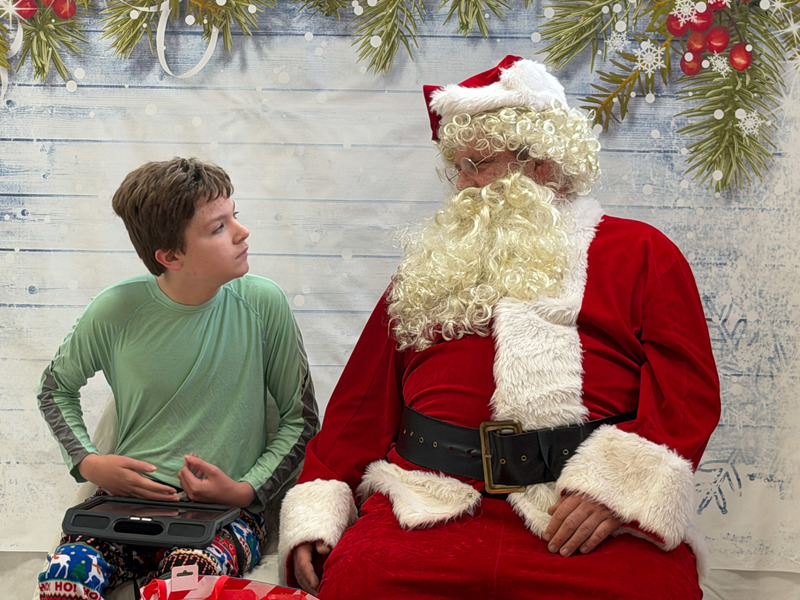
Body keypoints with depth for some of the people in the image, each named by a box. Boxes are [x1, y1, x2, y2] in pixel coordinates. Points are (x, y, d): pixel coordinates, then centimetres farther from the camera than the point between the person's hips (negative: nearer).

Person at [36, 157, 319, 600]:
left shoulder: (262, 305, -6)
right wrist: (88, 462, 0)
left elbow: (301, 420, 4)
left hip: (230, 511, -1)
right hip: (130, 499, 1)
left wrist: (246, 490, -10)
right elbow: (56, 387, 16)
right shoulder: (116, 312, -5)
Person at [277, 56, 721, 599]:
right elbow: (362, 400, 18)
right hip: (430, 506, 2)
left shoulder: (641, 252, 14)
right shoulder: (430, 267, 23)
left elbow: (689, 387, 2)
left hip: (597, 519, -2)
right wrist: (316, 509, 7)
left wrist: (620, 483, -14)